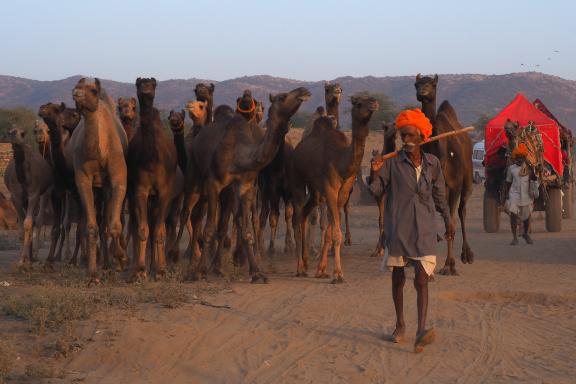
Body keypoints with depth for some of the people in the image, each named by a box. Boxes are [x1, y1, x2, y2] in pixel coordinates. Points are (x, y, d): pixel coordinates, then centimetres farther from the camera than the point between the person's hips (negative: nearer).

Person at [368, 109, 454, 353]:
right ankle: (400, 325, 29)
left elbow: (439, 194, 17)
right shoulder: (393, 162, -2)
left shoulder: (432, 163, 5)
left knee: (422, 279, -11)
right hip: (397, 227, 0)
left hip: (423, 229, 0)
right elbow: (377, 188, -4)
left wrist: (447, 220, 20)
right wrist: (374, 172, -23)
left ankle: (421, 331, -20)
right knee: (398, 278, 11)